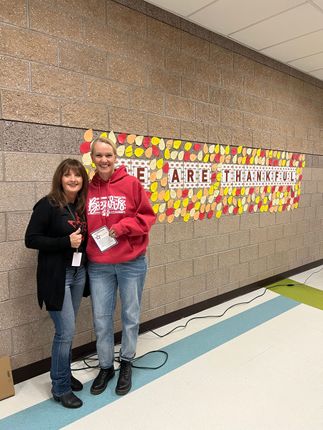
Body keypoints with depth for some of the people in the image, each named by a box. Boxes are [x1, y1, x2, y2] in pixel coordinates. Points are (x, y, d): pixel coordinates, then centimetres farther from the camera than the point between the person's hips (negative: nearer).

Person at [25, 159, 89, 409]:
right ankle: (60, 388, 18)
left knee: (67, 329, 17)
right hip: (56, 276, -6)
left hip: (79, 273, 6)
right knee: (66, 331, -2)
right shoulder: (47, 205, -12)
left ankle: (64, 374, 36)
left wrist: (83, 241, -2)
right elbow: (31, 239, -14)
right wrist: (65, 242, -21)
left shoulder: (82, 205, 6)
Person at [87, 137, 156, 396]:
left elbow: (147, 216, -4)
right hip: (98, 266, 2)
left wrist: (123, 227, -16)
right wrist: (84, 247, -3)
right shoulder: (88, 189, 2)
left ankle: (126, 363, 36)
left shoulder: (131, 184, -6)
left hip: (132, 263, -2)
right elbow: (83, 223, 10)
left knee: (130, 316, 13)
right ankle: (106, 366, 34)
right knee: (101, 319, 11)